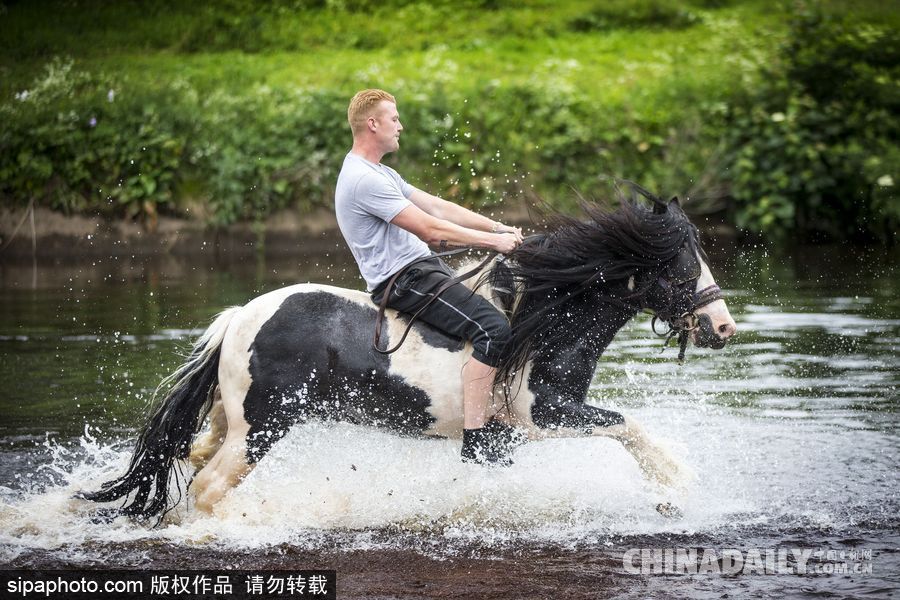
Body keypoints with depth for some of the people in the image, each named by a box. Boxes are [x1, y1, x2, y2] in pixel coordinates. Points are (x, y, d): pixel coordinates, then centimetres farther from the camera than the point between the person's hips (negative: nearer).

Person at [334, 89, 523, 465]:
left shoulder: (381, 174, 19)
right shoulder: (364, 180, -16)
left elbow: (438, 206, 17)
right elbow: (430, 229, -19)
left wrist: (500, 228, 8)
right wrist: (494, 241, -13)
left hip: (420, 269, 11)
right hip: (403, 281, -11)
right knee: (492, 327, -25)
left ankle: (494, 420, 19)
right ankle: (475, 441, -27)